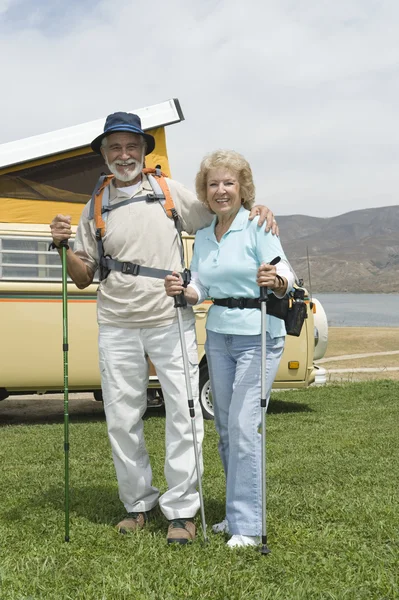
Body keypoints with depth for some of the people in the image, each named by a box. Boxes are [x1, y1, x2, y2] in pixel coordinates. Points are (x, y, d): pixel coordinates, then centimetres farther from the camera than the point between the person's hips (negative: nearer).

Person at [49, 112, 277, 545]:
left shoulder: (171, 192, 6)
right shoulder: (95, 209, 10)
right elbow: (83, 277, 11)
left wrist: (255, 210, -9)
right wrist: (63, 246, -6)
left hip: (171, 321, -2)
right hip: (116, 327, 2)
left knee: (184, 413, -3)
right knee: (121, 419, 7)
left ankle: (181, 509, 9)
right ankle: (137, 503, 24)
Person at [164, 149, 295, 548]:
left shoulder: (258, 226, -8)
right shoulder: (202, 237, 11)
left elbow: (285, 278, -13)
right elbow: (200, 289, 11)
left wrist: (275, 281, -35)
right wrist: (182, 290, -9)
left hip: (258, 337, -6)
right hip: (218, 336, 6)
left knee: (243, 426, -10)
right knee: (224, 427, 10)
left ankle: (248, 526, 0)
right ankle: (237, 512, 25)